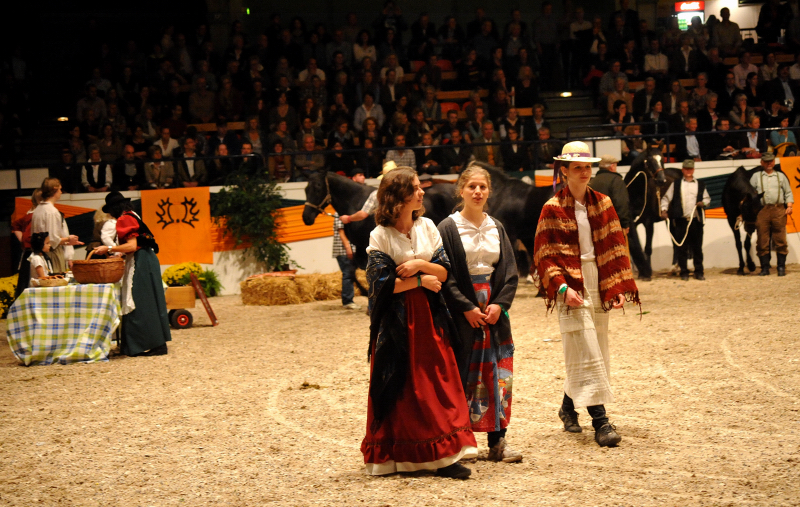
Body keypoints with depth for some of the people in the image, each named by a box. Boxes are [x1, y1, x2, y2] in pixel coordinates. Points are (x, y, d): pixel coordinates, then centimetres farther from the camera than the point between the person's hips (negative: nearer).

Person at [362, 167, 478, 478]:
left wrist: (420, 264, -13)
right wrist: (421, 280, -9)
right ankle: (397, 455, 10)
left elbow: (444, 271, 5)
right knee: (400, 389, 0)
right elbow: (381, 283, -12)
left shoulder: (427, 227, 7)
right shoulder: (380, 236, -7)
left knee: (438, 384, -1)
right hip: (397, 321, -4)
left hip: (429, 318, 4)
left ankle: (444, 456, 0)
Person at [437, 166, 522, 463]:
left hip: (494, 310, 4)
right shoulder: (448, 228, -2)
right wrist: (467, 307, -14)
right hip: (461, 313, -4)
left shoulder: (496, 229, 12)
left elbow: (510, 273, 9)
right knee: (463, 377, -5)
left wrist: (500, 304, -6)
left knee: (498, 375, 1)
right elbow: (445, 276, -7)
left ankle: (497, 441, 3)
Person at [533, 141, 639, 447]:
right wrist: (562, 286, -18)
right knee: (587, 354, -11)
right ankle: (600, 422, -12)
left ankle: (568, 407, 30)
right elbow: (545, 255, -5)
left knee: (597, 353, 10)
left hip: (599, 287, 5)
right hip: (572, 289, -5)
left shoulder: (602, 204, 10)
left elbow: (615, 248, 10)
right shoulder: (553, 209, -3)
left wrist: (619, 287, 0)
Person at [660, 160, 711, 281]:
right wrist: (664, 209, -6)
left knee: (697, 247, 3)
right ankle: (684, 272, 8)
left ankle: (699, 272, 9)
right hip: (680, 220, -1)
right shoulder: (675, 184, 9)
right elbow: (666, 198, 8)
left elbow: (707, 198, 17)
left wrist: (703, 203, -5)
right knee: (682, 247, 1)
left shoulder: (700, 185, 12)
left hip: (696, 220, 1)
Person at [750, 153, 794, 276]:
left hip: (779, 210, 0)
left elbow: (788, 193, 16)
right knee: (762, 240, -2)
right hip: (762, 210, 0)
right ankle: (765, 268, 4)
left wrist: (789, 206, 1)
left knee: (780, 240, -4)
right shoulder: (756, 176, 16)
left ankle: (781, 267, 3)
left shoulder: (781, 176, 19)